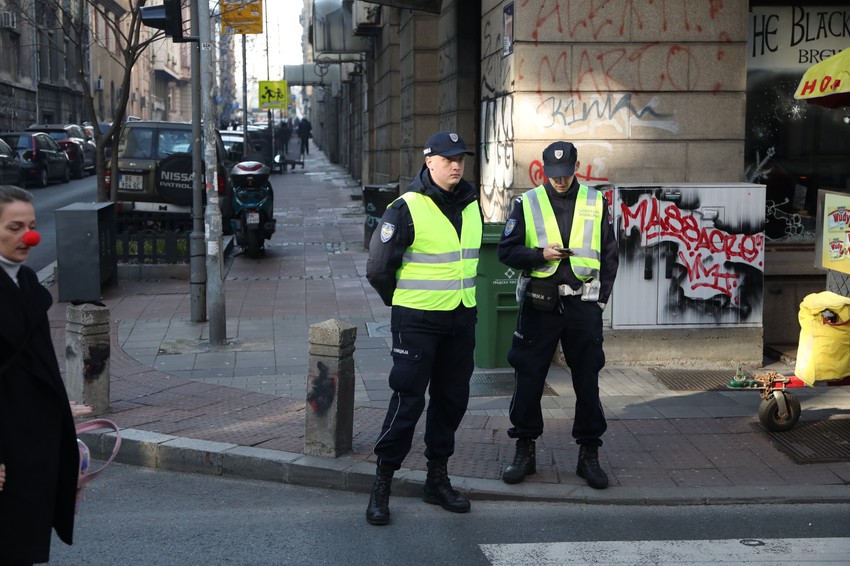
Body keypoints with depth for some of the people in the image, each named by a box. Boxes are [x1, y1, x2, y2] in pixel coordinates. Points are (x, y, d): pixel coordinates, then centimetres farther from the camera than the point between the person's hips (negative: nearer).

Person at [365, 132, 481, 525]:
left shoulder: (471, 204, 8)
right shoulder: (407, 208, -13)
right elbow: (378, 268, -9)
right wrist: (402, 302, 3)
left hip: (461, 319, 6)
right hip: (417, 321, -6)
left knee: (451, 399, 12)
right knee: (408, 400, -5)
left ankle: (437, 479, 25)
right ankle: (381, 485, 6)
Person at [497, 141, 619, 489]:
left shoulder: (596, 203, 9)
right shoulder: (527, 203, 5)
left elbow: (609, 256, 12)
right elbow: (507, 251, 4)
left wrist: (601, 297, 3)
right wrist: (541, 254, -13)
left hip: (583, 303, 1)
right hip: (538, 304, -1)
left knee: (587, 380, 4)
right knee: (529, 378, 3)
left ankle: (589, 454, 15)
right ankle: (525, 450, 15)